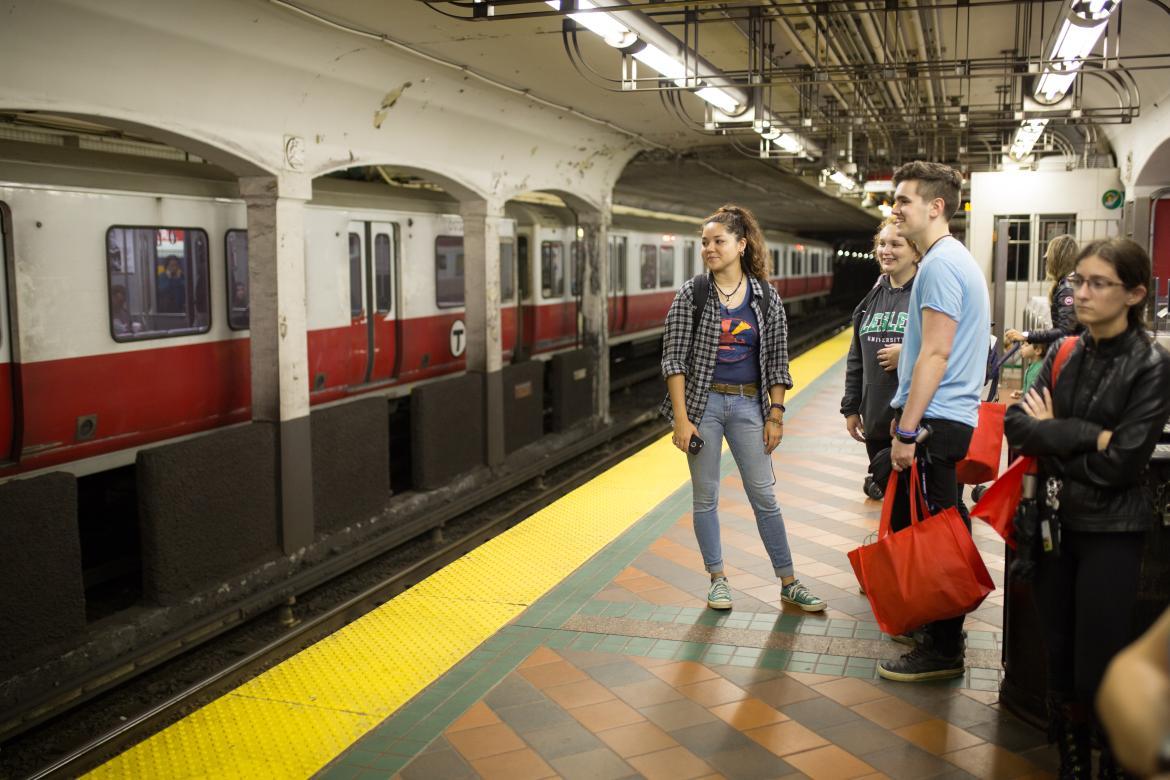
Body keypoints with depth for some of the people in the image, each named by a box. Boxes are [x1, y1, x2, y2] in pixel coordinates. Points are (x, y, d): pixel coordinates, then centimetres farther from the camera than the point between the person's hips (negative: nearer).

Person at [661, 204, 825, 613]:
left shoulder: (766, 297, 1)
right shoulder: (691, 294, -4)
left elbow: (776, 361, 5)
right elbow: (674, 358, -7)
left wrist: (775, 414, 0)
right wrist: (681, 418, -12)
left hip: (748, 405, 1)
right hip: (703, 403, -1)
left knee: (764, 496, 5)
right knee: (706, 497, 7)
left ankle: (788, 583, 16)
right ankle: (718, 579, 22)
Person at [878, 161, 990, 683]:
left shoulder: (939, 265, -15)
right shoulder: (957, 259, 17)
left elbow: (935, 354, -21)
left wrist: (908, 430, -20)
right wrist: (906, 418, 22)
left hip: (934, 422, -10)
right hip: (952, 418, 10)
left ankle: (941, 651, 4)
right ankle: (938, 631, 28)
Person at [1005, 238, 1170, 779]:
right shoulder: (1065, 354, 5)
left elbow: (1120, 463, -18)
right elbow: (1015, 425, -6)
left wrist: (1051, 435, -9)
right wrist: (1087, 436, -18)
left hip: (1110, 532, -5)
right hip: (1055, 523, 5)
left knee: (1096, 672, 1)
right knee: (1058, 658, 12)